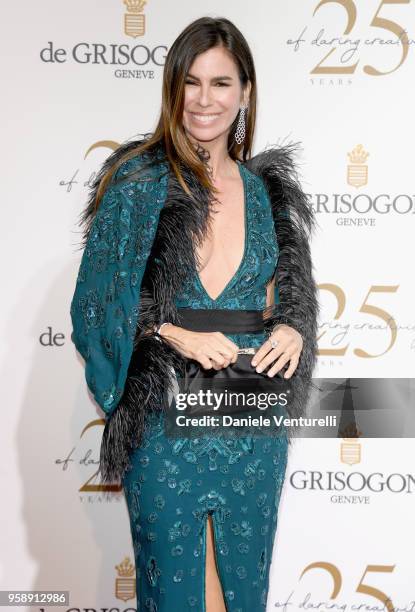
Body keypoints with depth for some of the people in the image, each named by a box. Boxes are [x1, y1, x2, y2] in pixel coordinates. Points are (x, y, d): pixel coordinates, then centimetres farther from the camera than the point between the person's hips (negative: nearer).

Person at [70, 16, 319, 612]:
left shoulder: (267, 189, 7)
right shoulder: (139, 181, -4)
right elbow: (99, 299, -6)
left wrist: (292, 330, -7)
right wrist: (178, 335, -18)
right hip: (166, 411, -3)